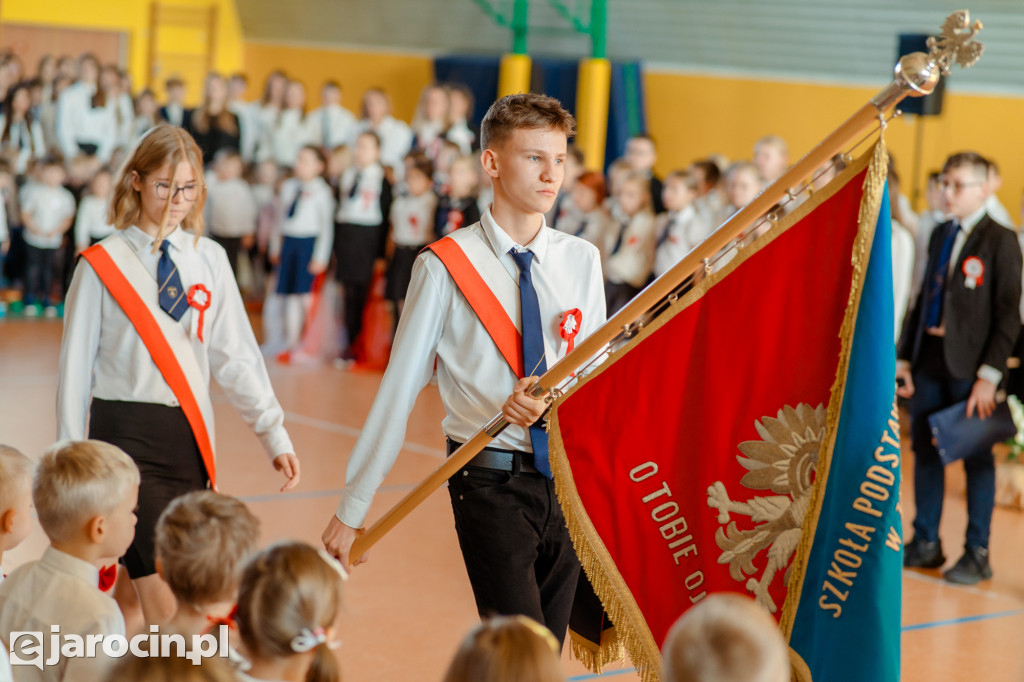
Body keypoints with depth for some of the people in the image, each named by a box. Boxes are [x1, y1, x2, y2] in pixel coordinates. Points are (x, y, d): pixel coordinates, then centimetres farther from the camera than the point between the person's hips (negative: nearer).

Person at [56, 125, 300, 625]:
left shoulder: (208, 260, 7)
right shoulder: (102, 264, -2)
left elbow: (236, 356, 6)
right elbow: (76, 365, 1)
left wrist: (274, 434, -2)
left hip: (190, 434, 4)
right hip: (127, 435, -4)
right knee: (164, 606, -11)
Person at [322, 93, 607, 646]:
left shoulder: (581, 260, 6)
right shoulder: (446, 267, -6)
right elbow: (399, 389, -5)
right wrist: (352, 508, -5)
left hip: (569, 476, 5)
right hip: (492, 482, -4)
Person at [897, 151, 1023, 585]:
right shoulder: (940, 235, 13)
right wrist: (904, 358, 9)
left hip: (970, 363, -6)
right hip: (929, 358, 6)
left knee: (977, 458, 3)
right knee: (925, 451, 10)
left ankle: (977, 554, 11)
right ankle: (925, 543, 22)